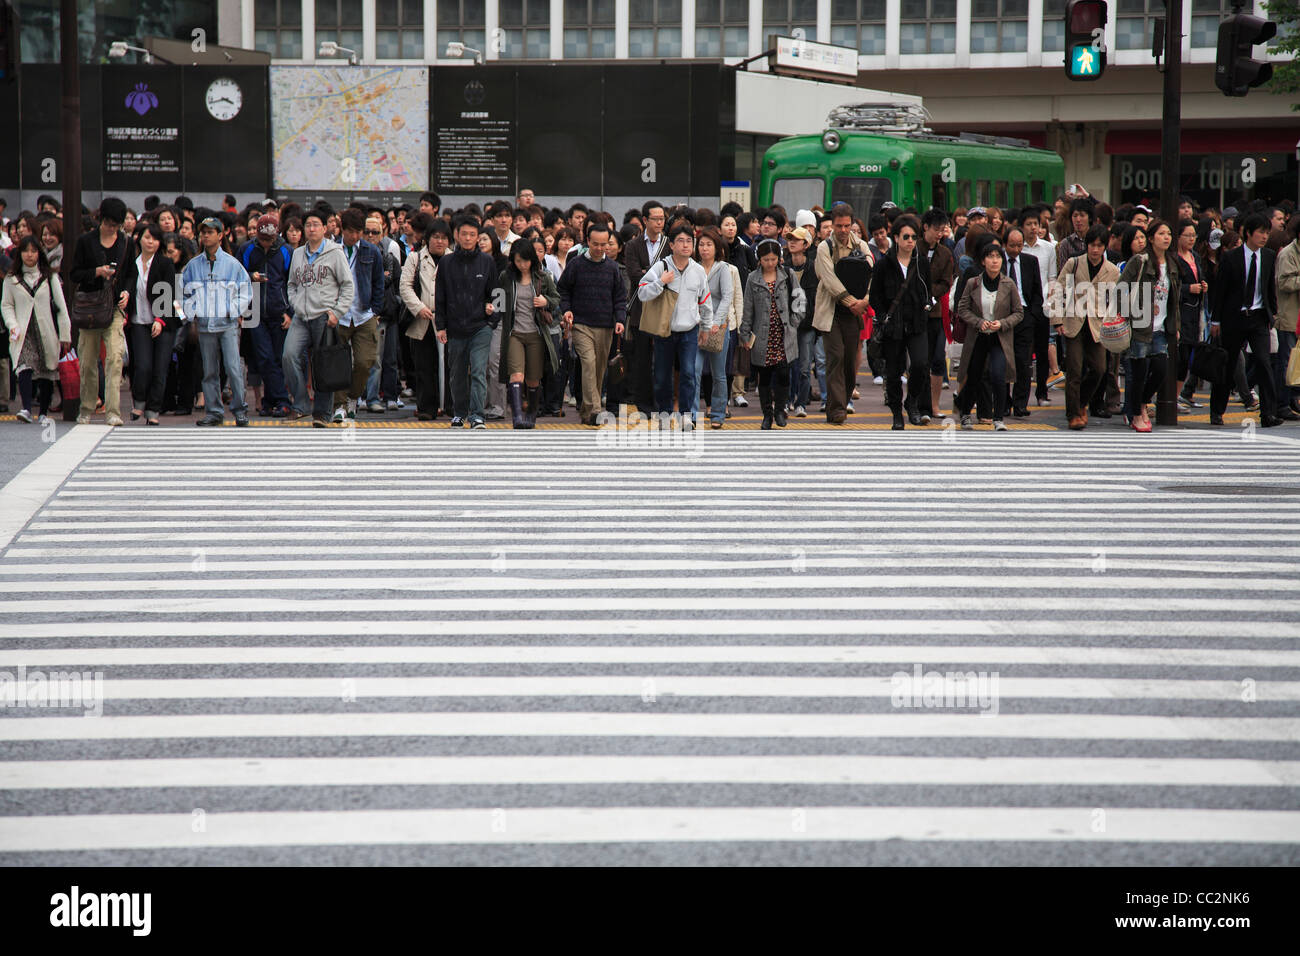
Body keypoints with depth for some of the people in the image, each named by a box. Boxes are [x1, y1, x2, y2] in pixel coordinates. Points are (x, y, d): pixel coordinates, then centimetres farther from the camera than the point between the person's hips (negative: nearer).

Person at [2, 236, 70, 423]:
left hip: (46, 332, 1)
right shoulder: (11, 279, 8)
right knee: (24, 367, -22)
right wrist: (13, 325, -9)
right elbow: (6, 305, 9)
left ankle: (43, 413, 18)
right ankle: (26, 409, -33)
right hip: (23, 333, -1)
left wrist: (65, 334, 2)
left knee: (46, 373, 4)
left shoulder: (49, 277, 7)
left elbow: (61, 306, 7)